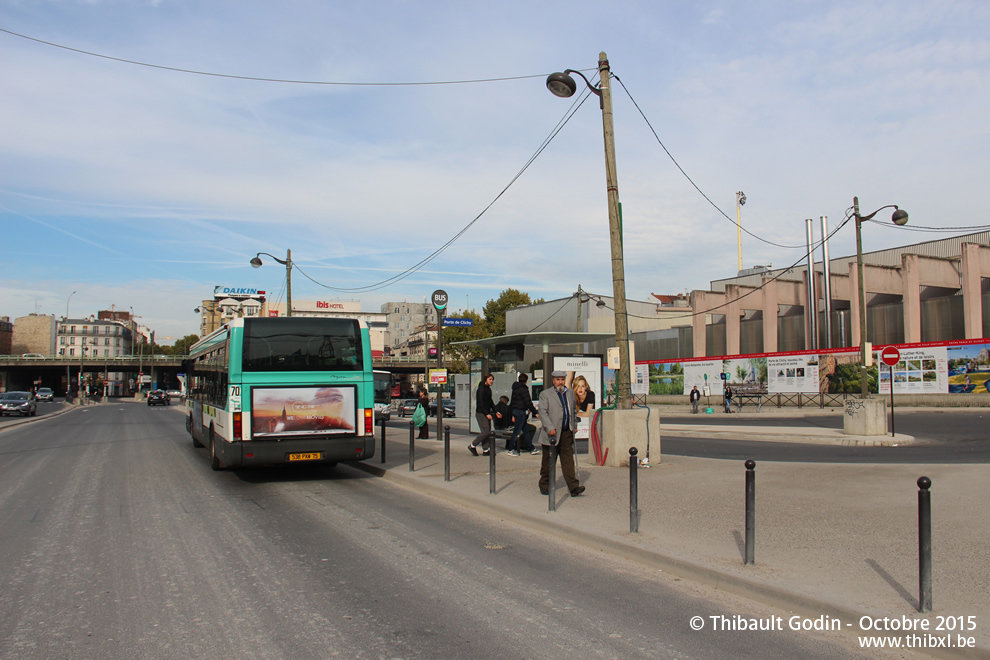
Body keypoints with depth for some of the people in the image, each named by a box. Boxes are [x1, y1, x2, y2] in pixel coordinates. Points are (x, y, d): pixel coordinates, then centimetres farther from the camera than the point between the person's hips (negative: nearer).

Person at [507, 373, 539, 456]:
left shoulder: (515, 388, 14)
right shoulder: (523, 389, -14)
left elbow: (512, 402, 19)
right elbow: (528, 402, -17)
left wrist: (513, 415, 25)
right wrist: (535, 412, -13)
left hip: (515, 411, 9)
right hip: (520, 412, -9)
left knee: (526, 430, 13)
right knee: (517, 431, -3)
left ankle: (531, 448, 18)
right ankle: (511, 450, 2)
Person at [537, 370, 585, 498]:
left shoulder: (570, 393, 14)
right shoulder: (545, 394, -2)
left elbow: (574, 410, 24)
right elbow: (543, 412, -11)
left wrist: (574, 426, 18)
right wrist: (550, 428, -20)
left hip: (567, 433, 3)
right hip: (552, 433, -3)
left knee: (568, 460, -2)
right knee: (548, 462, 6)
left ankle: (573, 487, -6)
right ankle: (544, 486, 21)